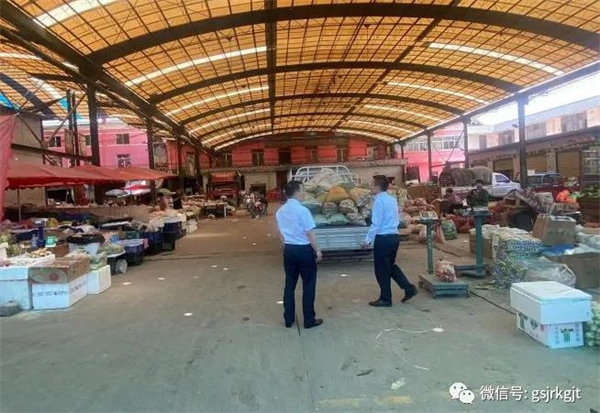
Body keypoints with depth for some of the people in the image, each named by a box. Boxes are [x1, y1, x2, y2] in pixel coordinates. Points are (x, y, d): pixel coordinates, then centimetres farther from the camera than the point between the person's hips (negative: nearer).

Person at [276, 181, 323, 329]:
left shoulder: (280, 211, 4)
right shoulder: (302, 210, -18)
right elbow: (310, 233, -16)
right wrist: (317, 250, -5)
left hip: (289, 250, 6)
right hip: (304, 250, -6)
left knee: (289, 284, 15)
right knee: (308, 285, 7)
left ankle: (288, 319, 23)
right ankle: (309, 320, 16)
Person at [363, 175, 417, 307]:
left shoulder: (379, 200, -15)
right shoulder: (393, 199, 12)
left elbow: (376, 223, -18)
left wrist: (368, 239, -12)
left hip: (383, 239, -9)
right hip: (394, 237, 9)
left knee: (382, 269, 4)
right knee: (391, 266, 22)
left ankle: (385, 299, 14)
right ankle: (409, 288, 16)